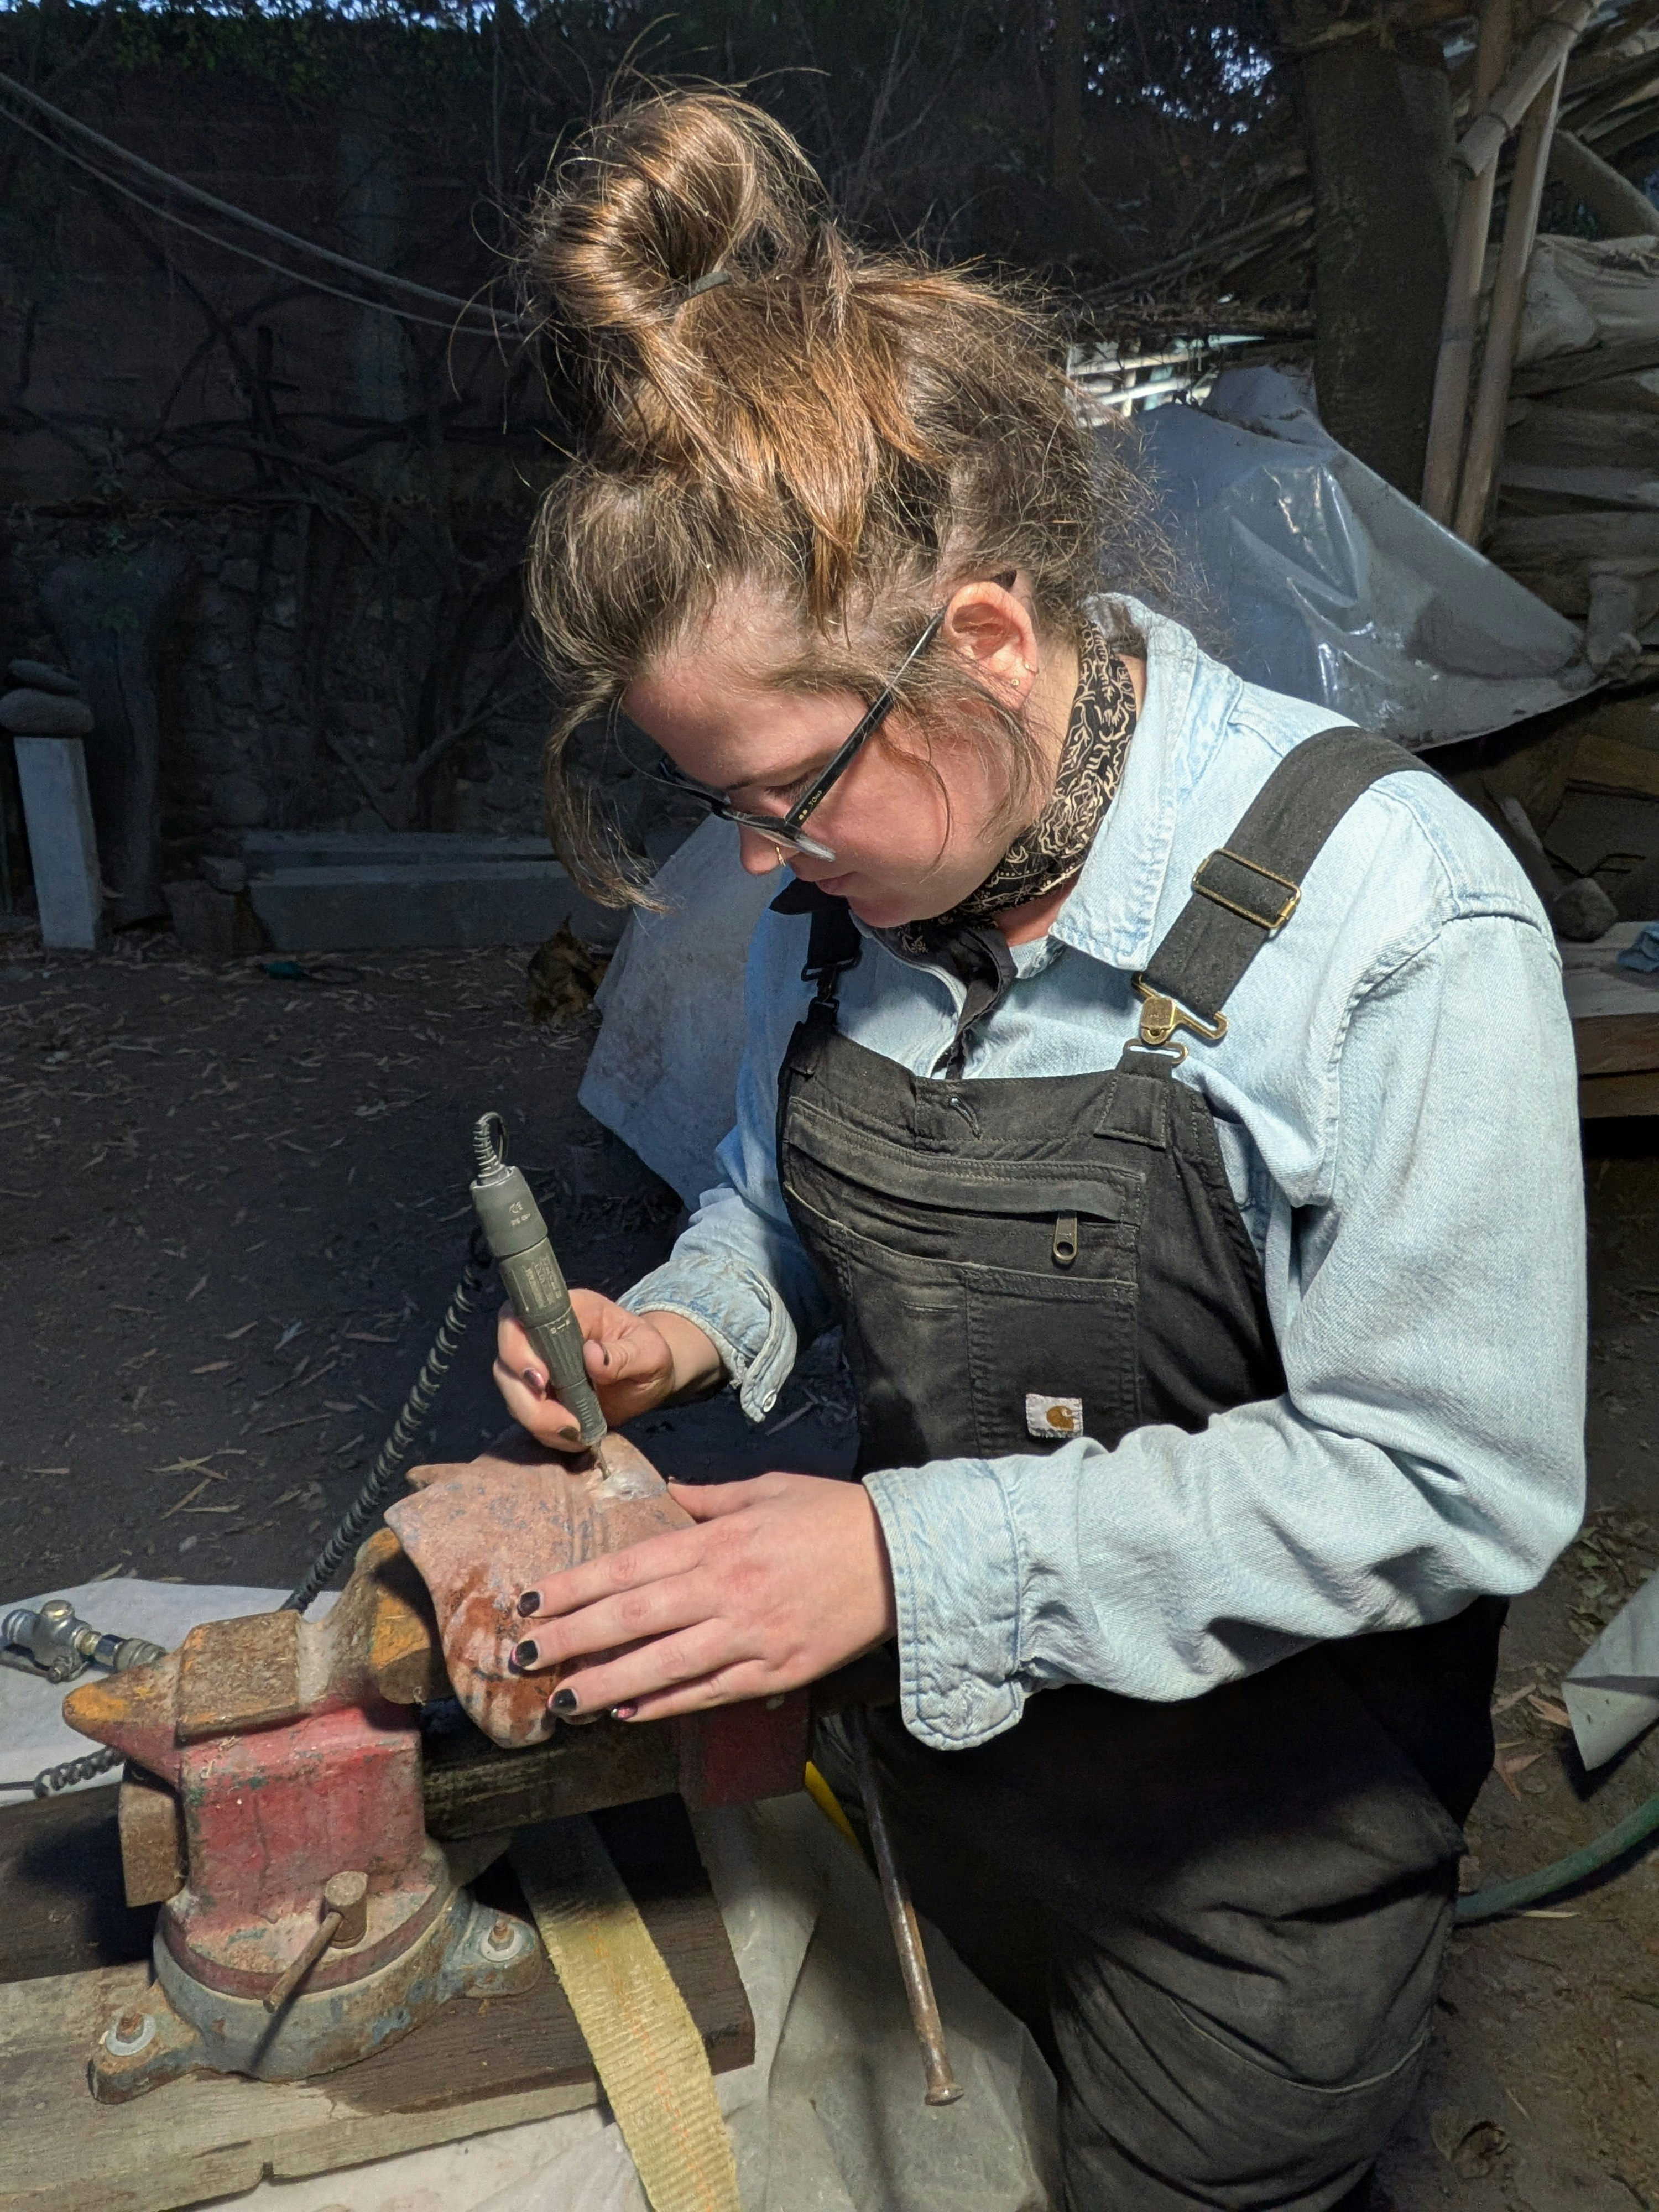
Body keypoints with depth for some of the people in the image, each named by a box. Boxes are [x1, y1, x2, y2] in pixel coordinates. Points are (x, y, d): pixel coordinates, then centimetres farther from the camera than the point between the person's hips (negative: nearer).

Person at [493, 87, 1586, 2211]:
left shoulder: (1388, 913, -28)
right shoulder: (849, 875, -9)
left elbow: (1448, 1479, -27)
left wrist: (919, 1552, -32)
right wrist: (692, 1323, -14)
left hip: (1251, 1835, -5)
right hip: (939, 1735, 6)